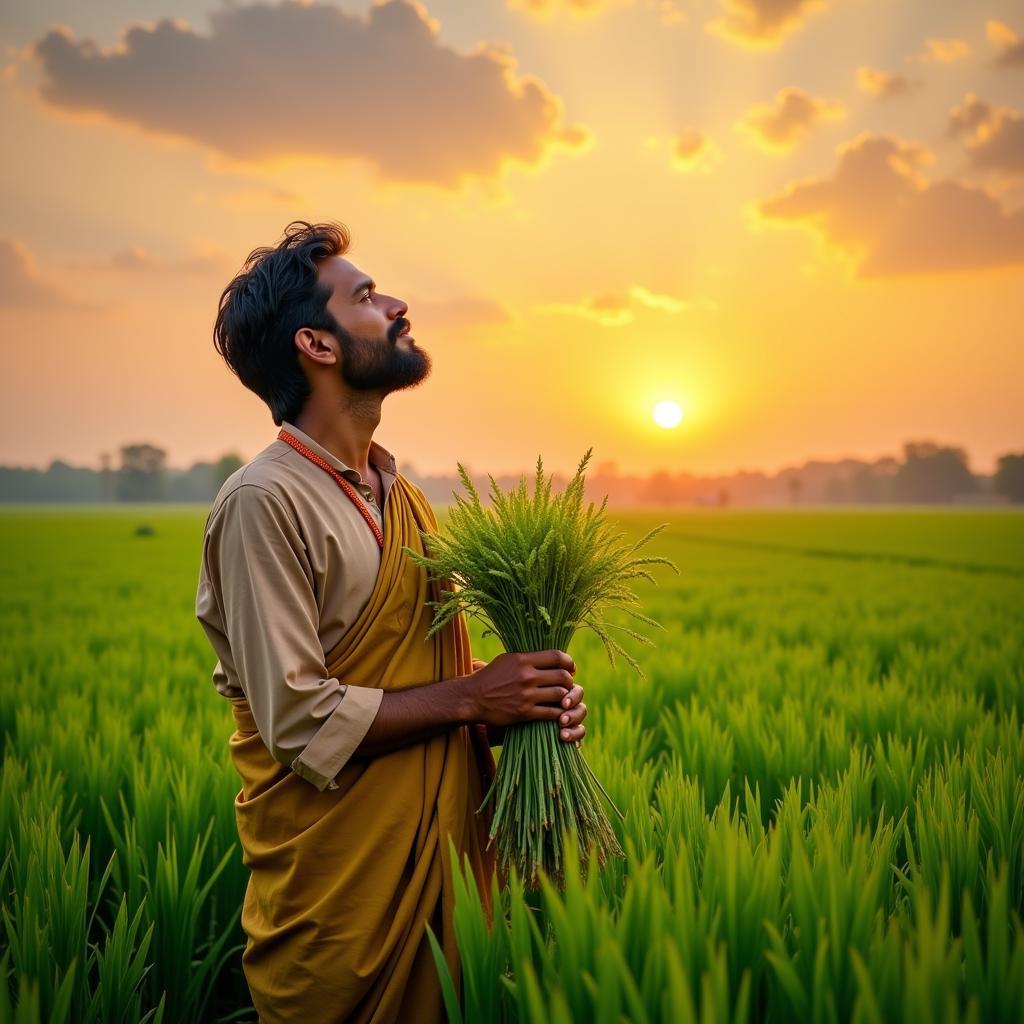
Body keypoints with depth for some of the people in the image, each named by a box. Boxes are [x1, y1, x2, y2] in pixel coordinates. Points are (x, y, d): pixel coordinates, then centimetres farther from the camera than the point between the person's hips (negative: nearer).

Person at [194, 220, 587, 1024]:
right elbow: (301, 721, -21)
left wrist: (521, 701, -3)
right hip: (341, 878, -7)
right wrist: (470, 696, -17)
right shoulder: (265, 502, -17)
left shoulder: (400, 493, 9)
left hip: (448, 848, 8)